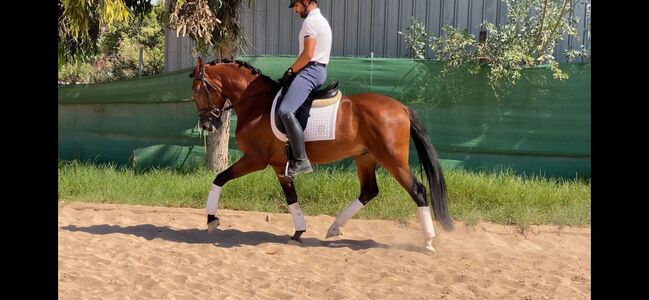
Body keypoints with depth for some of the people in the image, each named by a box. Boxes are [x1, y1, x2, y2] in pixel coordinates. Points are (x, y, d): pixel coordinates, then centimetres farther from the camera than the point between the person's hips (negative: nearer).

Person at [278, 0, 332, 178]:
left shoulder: (311, 20, -10)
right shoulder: (321, 20, 23)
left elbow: (308, 54, -18)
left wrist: (291, 71, -7)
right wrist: (294, 71, 19)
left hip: (310, 70, -11)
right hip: (320, 70, 11)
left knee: (285, 111, -24)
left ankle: (301, 161, -32)